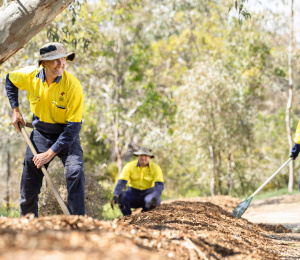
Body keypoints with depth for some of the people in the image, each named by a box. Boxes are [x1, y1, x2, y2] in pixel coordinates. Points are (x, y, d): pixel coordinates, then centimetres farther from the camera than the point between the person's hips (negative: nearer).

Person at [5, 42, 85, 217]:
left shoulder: (73, 85, -25)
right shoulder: (29, 75, -13)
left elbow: (74, 126, -24)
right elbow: (10, 80, 12)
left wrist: (51, 153, -25)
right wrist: (15, 110, 3)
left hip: (67, 136, -3)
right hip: (41, 134, 3)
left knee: (75, 172, -25)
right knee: (29, 183, 5)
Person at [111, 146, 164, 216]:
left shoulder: (155, 168, -9)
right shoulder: (130, 166, -9)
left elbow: (159, 185, -20)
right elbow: (121, 182, -19)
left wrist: (155, 198, -41)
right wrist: (115, 195, -38)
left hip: (148, 194, 0)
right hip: (133, 194, 0)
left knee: (156, 200, -34)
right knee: (120, 195, -30)